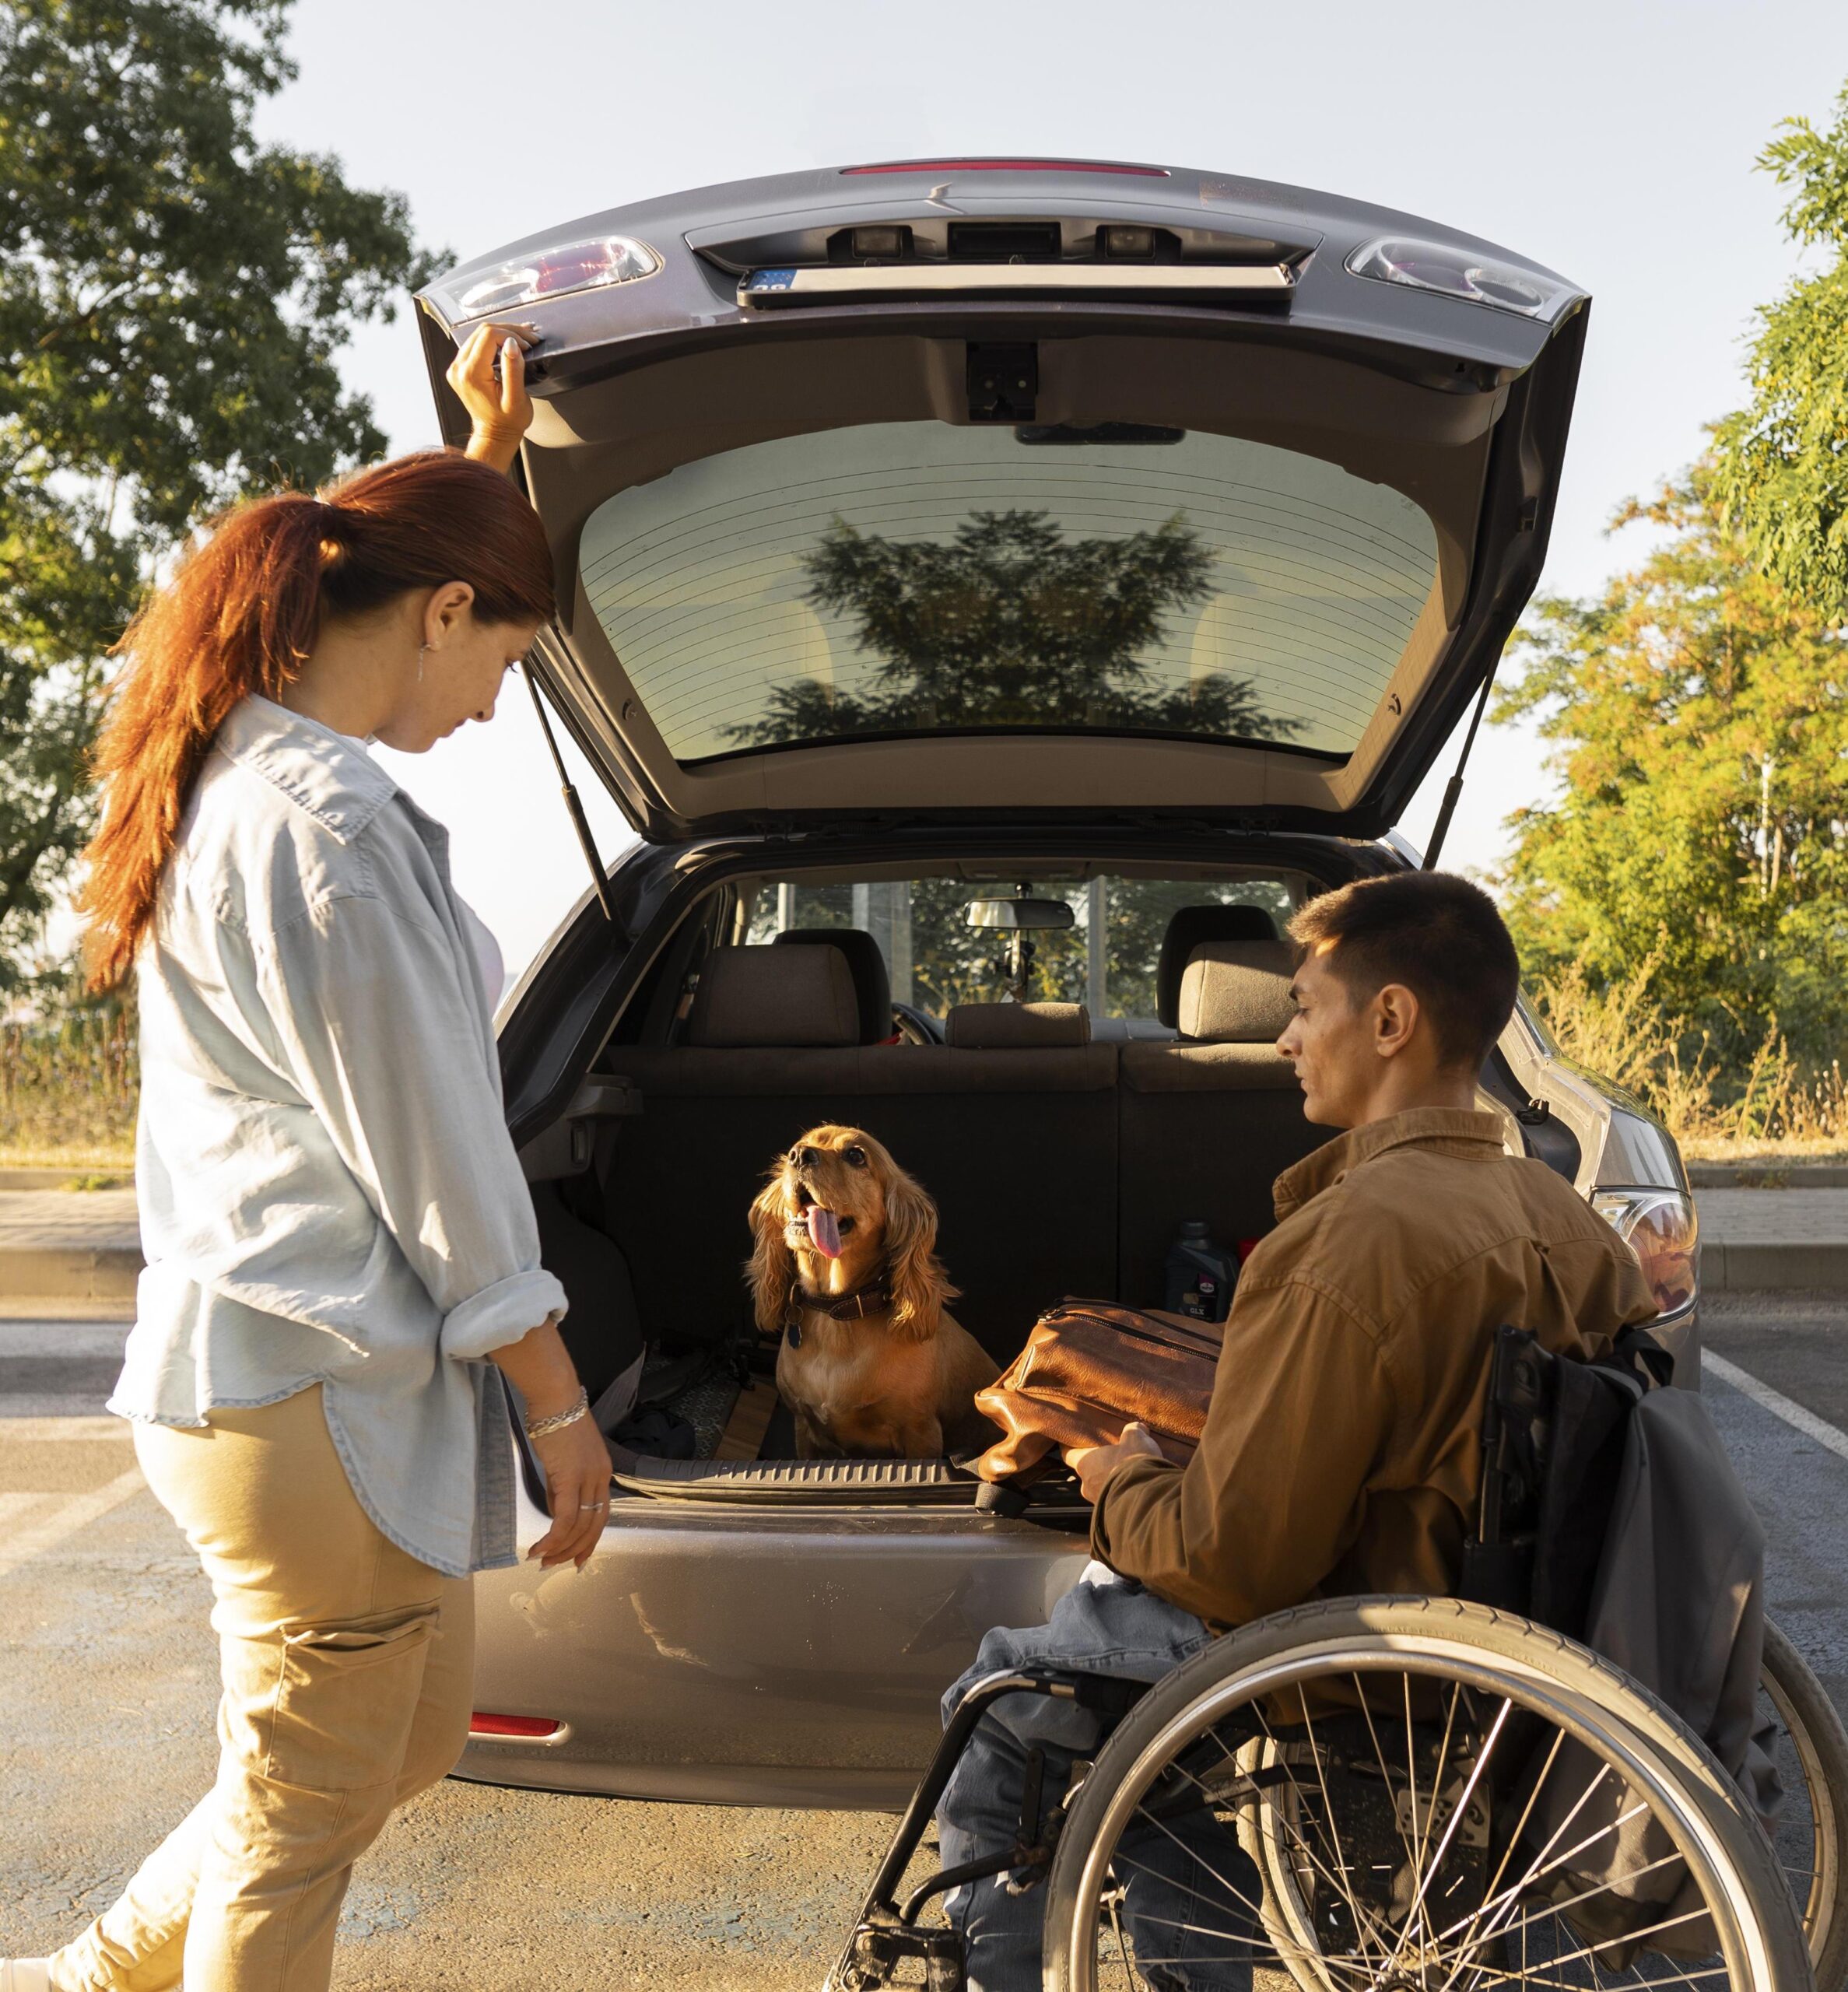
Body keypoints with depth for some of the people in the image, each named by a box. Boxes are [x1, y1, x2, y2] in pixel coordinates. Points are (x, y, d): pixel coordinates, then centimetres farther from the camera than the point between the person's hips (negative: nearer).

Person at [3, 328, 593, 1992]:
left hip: (253, 1354, 10)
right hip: (329, 1387, -10)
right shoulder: (326, 824, -22)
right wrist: (561, 1406, -10)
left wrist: (490, 446, 32)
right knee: (306, 1820, 9)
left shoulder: (242, 768, 9)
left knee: (416, 1733, 25)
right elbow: (435, 1159, -19)